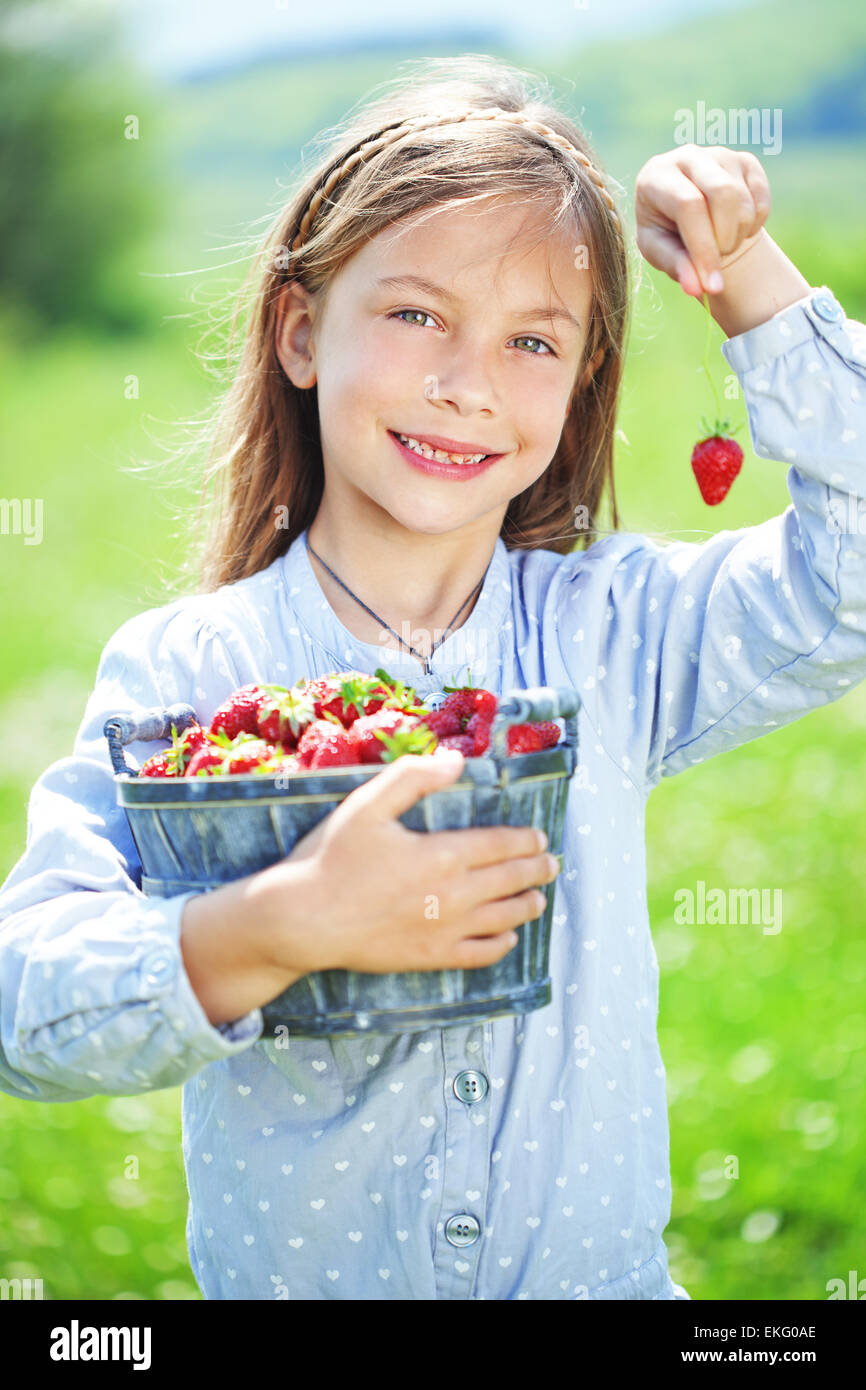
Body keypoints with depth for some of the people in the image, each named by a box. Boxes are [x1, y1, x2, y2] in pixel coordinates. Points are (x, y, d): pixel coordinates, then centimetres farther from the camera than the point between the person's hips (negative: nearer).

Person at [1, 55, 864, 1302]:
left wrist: (746, 270, -9)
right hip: (287, 1272, 0)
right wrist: (275, 930, -33)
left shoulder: (617, 630, -2)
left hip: (602, 1269, 1)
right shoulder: (178, 672, -10)